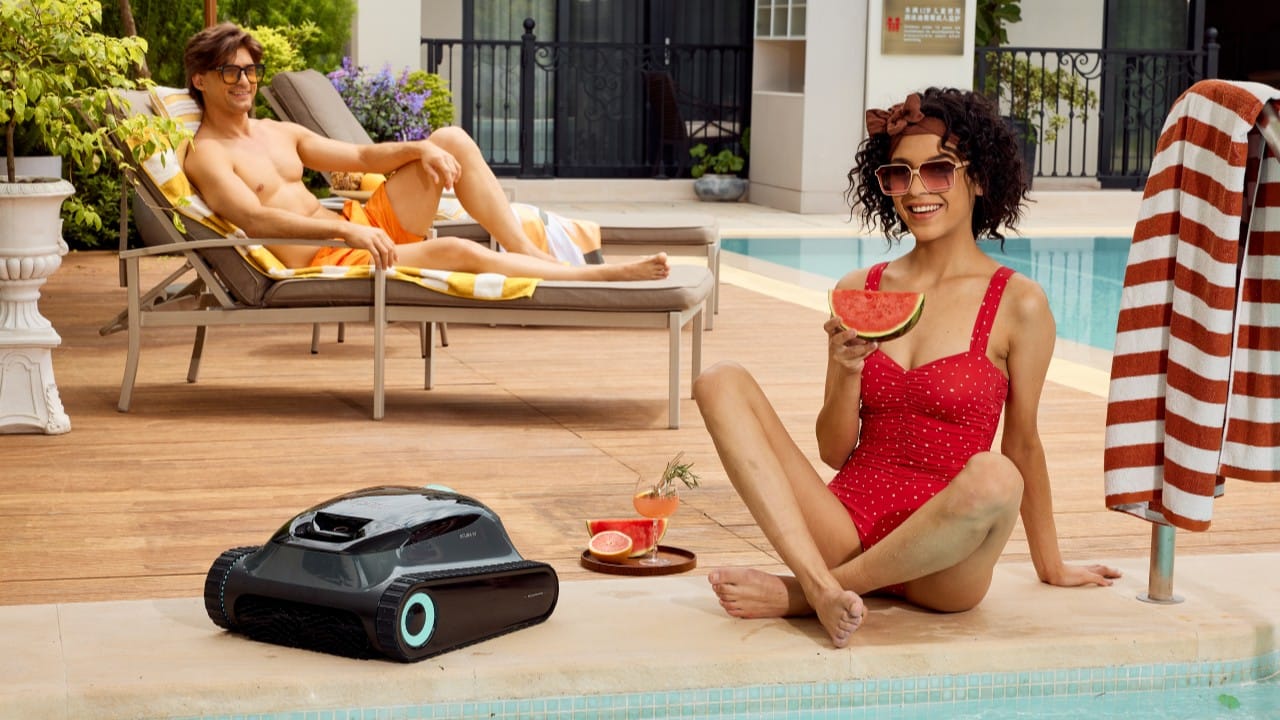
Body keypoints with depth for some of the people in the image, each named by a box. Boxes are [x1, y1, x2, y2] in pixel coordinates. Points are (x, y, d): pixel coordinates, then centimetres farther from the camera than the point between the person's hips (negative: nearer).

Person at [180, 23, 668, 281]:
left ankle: (528, 251, -9)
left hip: (361, 229, 9)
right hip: (322, 263, -9)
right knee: (459, 251, -27)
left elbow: (360, 157, 17)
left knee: (452, 140, -1)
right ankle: (604, 276, -19)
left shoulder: (279, 133, 19)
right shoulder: (207, 155, -6)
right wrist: (344, 231, -35)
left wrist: (421, 150, -3)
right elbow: (254, 219, -23)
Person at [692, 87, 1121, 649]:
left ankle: (797, 595, -17)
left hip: (940, 566, -3)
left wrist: (1051, 568, 14)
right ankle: (822, 586, -28)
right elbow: (835, 452, 9)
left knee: (994, 478, -37)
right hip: (846, 528, 3)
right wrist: (849, 372, -10)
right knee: (722, 383, -11)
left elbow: (1022, 446, 8)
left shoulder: (1018, 305, -2)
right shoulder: (858, 292, 8)